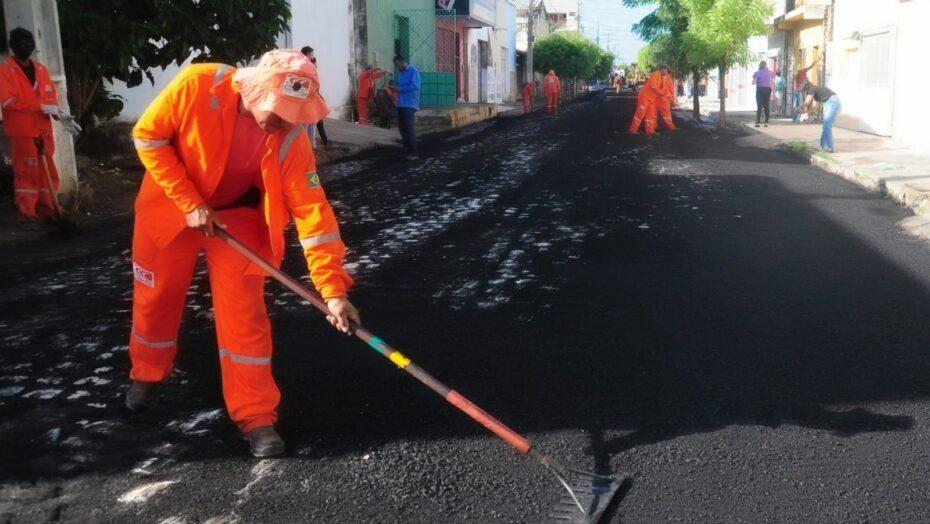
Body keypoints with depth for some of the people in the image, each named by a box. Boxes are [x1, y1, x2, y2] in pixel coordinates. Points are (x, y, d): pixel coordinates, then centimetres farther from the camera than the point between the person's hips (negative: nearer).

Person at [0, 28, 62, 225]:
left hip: (43, 129, 5)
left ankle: (46, 208, 19)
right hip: (22, 131, -5)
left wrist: (54, 108, -8)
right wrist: (41, 106, -19)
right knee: (26, 172, -3)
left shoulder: (41, 69, 13)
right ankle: (26, 213, 2)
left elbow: (52, 92, 15)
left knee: (47, 170, 9)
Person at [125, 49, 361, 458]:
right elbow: (148, 137, -16)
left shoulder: (290, 138, -25)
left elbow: (312, 212, -25)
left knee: (244, 312, -8)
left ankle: (256, 415, 3)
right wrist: (190, 203, -20)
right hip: (171, 205, 0)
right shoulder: (197, 85, -28)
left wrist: (333, 291, -28)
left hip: (237, 216, 0)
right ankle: (147, 375, 41)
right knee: (156, 299, 13)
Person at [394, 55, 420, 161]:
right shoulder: (402, 73, 19)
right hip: (401, 105, 9)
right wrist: (395, 87, 7)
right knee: (403, 129, 11)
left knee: (409, 130, -10)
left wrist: (399, 89, -13)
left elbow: (414, 86, -18)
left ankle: (413, 153, -6)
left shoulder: (414, 71, -7)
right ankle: (406, 151, 19)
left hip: (409, 105, -9)